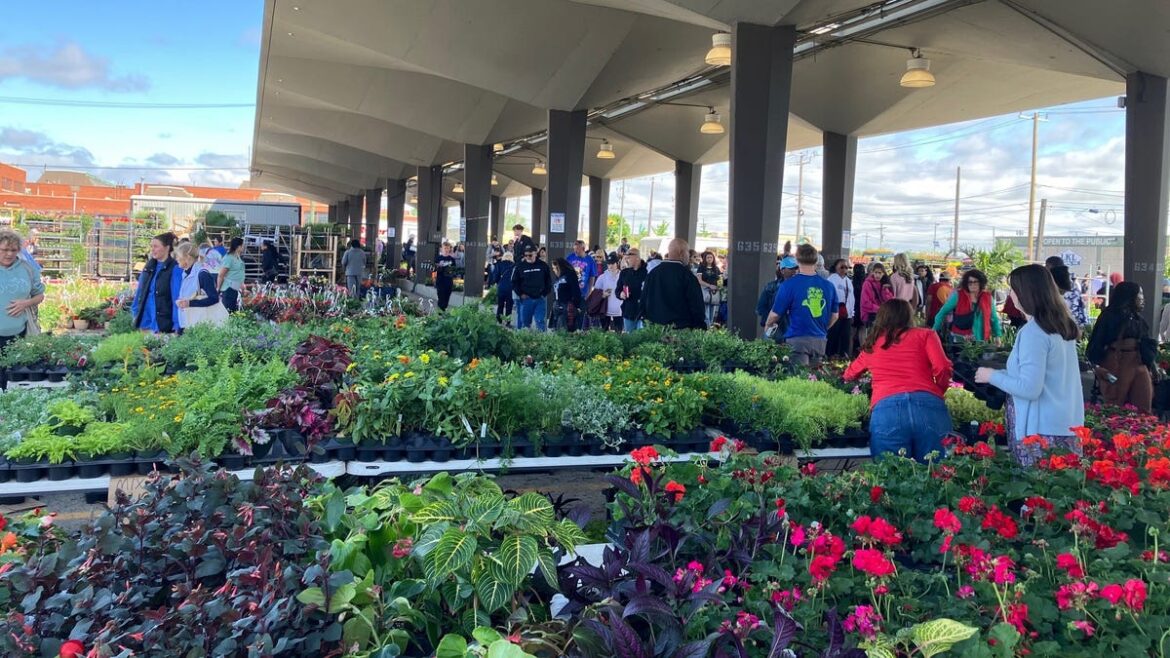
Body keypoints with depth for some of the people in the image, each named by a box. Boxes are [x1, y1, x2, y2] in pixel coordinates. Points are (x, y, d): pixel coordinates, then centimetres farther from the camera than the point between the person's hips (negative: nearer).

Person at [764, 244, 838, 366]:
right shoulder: (828, 286, 2)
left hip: (797, 339, -4)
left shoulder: (789, 285, -10)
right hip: (820, 340, 5)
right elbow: (834, 316, 12)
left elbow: (775, 314, -4)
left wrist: (767, 325, 17)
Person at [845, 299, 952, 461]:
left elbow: (849, 375, 46)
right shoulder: (925, 334, 20)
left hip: (886, 409, 1)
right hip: (928, 406, 0)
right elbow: (942, 368, 4)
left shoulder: (871, 345, 28)